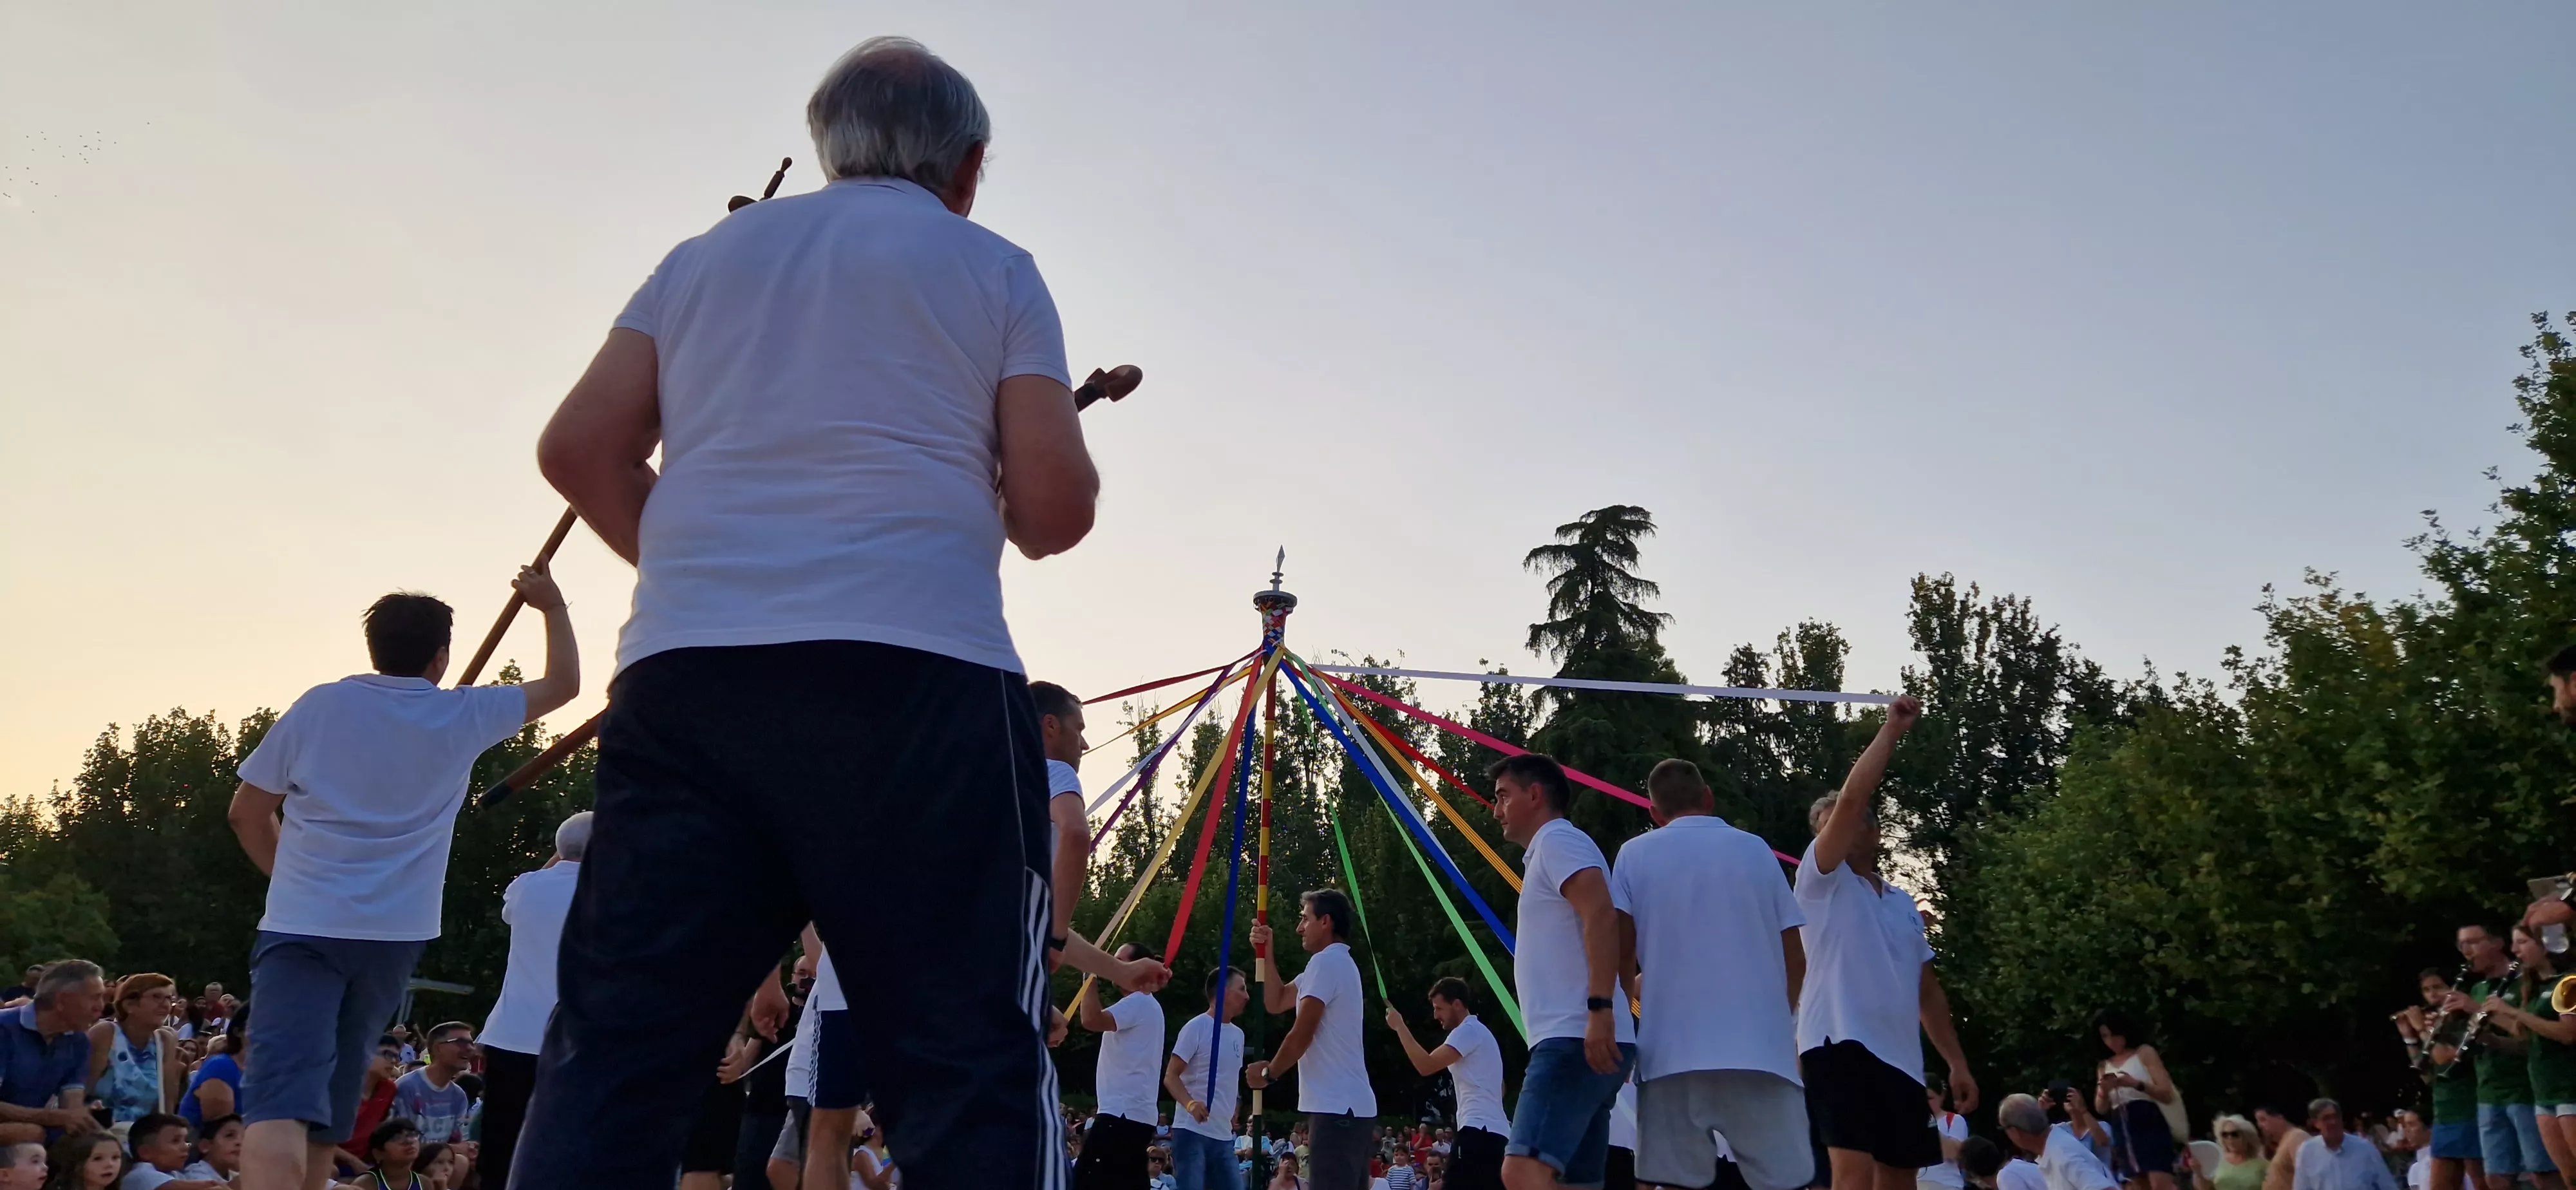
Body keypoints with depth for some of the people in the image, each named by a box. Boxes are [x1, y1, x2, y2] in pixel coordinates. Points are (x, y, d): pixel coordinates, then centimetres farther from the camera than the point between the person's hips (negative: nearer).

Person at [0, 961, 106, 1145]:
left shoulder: (78, 1042, 4)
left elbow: (72, 1105, -5)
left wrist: (78, 1121, -28)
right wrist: (55, 1117, -33)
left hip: (36, 1129, 6)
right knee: (31, 1134, -34)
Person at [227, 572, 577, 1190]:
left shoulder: (319, 706, 4)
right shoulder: (462, 716, 3)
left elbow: (247, 811, 10)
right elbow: (564, 683, 18)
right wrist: (554, 606, 32)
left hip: (301, 925, -1)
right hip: (391, 932, 1)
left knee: (284, 1096, -15)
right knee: (333, 1094, 19)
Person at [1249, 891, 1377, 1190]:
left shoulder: (1325, 962, -11)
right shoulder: (1338, 963, 21)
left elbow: (1302, 1033, -13)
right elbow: (1276, 1002, 25)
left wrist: (1269, 1072, 2)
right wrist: (1265, 953, 15)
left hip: (1336, 1107, -10)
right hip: (1351, 1105, 10)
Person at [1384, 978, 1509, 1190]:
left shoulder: (1468, 1031, -9)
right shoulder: (1476, 1031, 24)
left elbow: (1426, 1066, -20)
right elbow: (1499, 1088, 31)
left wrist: (1400, 1027, -14)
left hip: (1479, 1130, -11)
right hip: (1494, 1131, 11)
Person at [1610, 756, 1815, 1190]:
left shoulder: (1635, 854, 7)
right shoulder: (1755, 849, 11)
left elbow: (1622, 954, 1)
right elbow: (1796, 960, 11)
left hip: (1673, 1050, -1)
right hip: (1761, 1048, 1)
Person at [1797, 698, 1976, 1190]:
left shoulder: (1903, 904, 21)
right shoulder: (1822, 881, 2)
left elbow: (1927, 989, 22)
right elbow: (1851, 798, -11)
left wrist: (1957, 1061, 15)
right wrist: (1892, 730, -6)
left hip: (1901, 1057, 7)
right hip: (1841, 1044, -7)